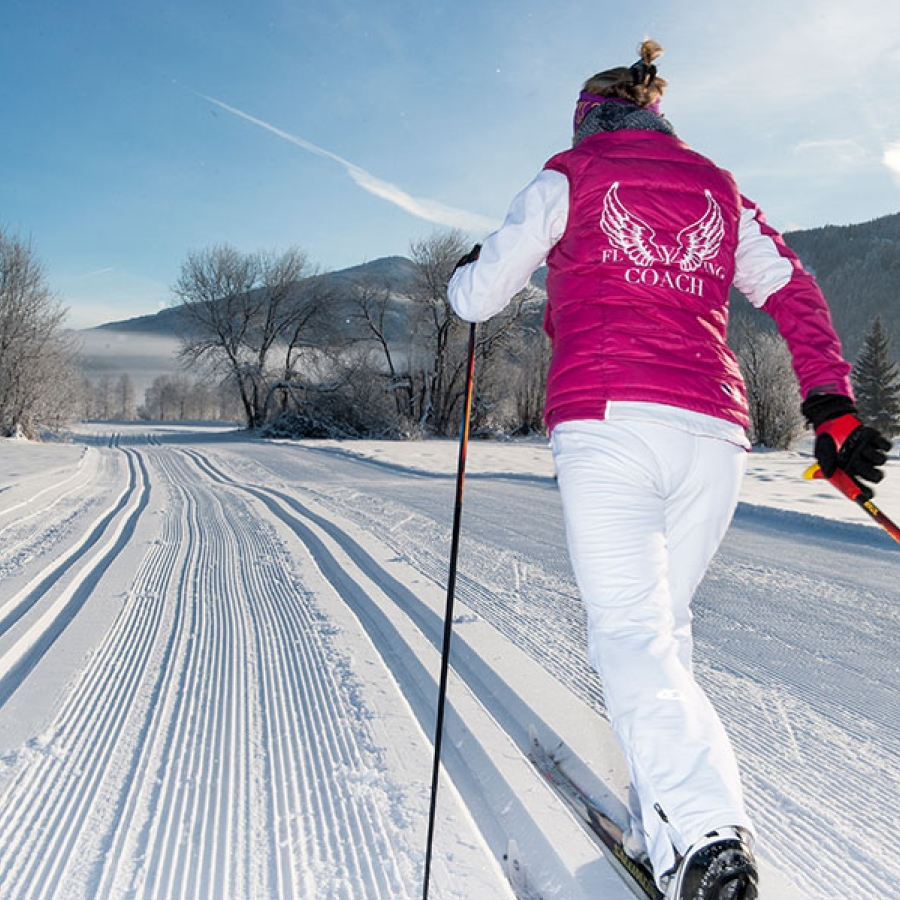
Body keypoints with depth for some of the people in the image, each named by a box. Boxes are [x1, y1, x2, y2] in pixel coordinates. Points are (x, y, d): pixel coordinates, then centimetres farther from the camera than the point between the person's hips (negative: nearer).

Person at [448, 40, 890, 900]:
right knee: (664, 621, 15)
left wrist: (466, 273, 34)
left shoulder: (568, 179, 11)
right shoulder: (718, 188, 23)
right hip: (714, 436, 5)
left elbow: (477, 298, 11)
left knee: (631, 636, -9)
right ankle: (663, 830, 16)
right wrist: (832, 406, 9)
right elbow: (793, 292, 12)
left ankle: (708, 831, -27)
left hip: (606, 424, -4)